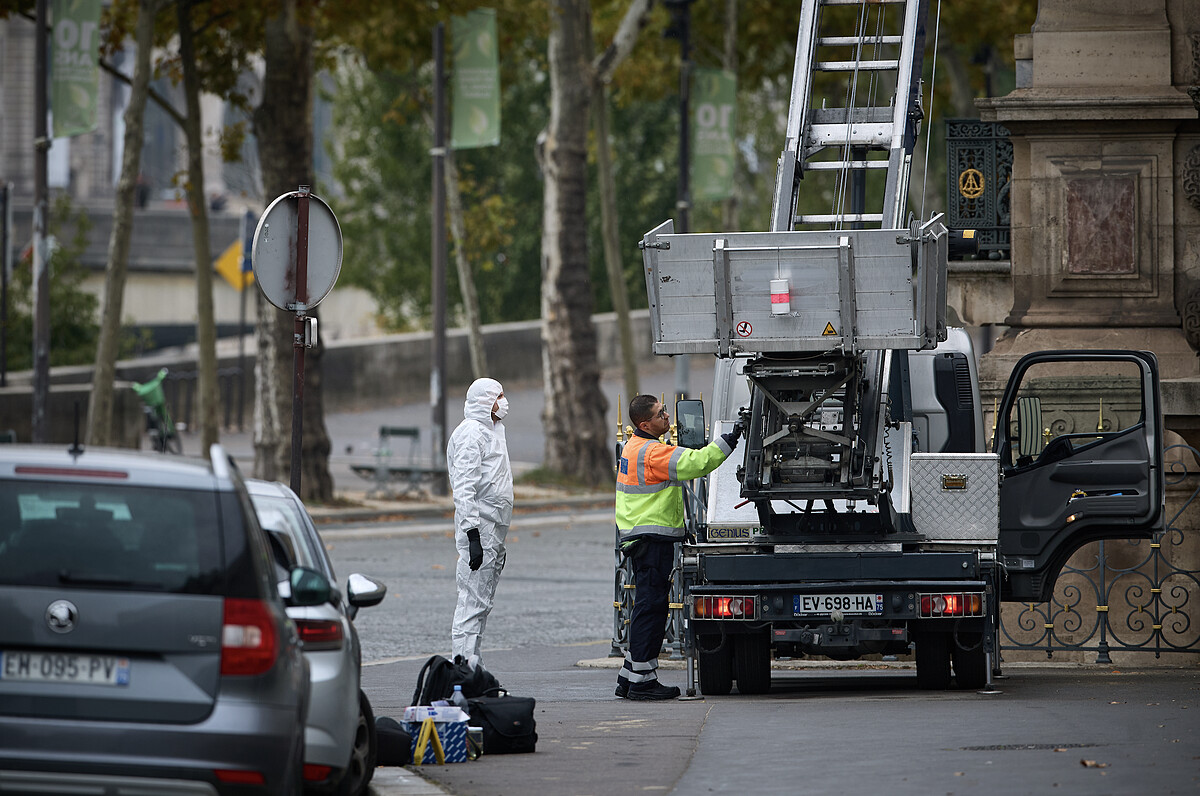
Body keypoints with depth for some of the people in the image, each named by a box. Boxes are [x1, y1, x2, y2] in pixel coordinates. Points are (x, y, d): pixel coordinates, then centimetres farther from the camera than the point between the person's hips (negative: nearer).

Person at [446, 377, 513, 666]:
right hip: (479, 530, -10)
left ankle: (472, 668, 14)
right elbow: (464, 488, -20)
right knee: (473, 602, -11)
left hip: (493, 529, 10)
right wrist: (472, 535, -26)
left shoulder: (491, 431, 20)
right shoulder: (471, 433, -12)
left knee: (482, 602, 11)